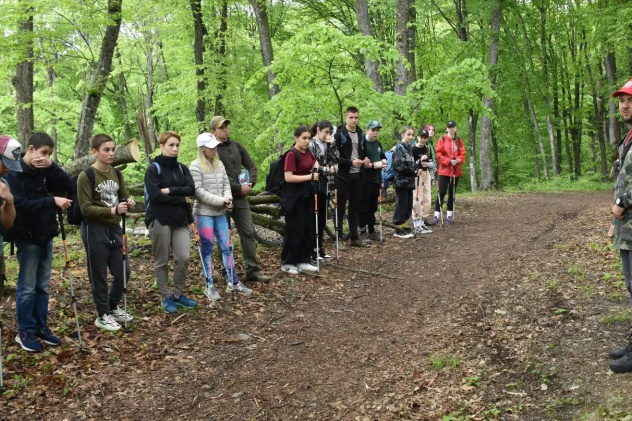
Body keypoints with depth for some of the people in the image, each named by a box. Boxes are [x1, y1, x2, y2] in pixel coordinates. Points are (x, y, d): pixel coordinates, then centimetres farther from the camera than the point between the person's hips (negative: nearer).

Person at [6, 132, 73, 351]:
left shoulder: (44, 171, 5)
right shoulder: (14, 173, -12)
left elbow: (69, 187, -1)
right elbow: (20, 205, -21)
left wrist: (52, 166, -13)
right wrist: (52, 200, -27)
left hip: (46, 236, 6)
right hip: (27, 238, -6)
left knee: (42, 286, 12)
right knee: (27, 287, 1)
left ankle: (41, 328, 22)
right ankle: (25, 332, 12)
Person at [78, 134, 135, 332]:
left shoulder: (117, 174, 8)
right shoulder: (86, 176, -12)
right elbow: (86, 209, -16)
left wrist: (128, 204, -8)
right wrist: (112, 211, -26)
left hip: (115, 228, 7)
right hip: (95, 230, -6)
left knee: (123, 271, 9)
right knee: (99, 274, 3)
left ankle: (113, 308, 30)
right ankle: (102, 315, 18)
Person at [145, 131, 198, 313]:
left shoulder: (182, 168, 12)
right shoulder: (153, 169, -4)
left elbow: (191, 189, -3)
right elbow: (155, 195, -17)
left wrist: (170, 190, -16)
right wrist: (182, 198, -10)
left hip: (180, 220, 5)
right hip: (160, 220, -4)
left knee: (184, 257, -2)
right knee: (162, 261, 4)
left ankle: (179, 294, 16)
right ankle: (166, 297, 17)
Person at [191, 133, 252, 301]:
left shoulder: (219, 164, 9)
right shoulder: (196, 166, -10)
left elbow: (226, 183, 11)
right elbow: (198, 191, -16)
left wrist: (228, 199, -10)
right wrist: (220, 200, -17)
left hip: (220, 213, 6)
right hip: (204, 214, -6)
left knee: (227, 247, 7)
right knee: (207, 249, 2)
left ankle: (233, 282, 16)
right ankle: (209, 286, 11)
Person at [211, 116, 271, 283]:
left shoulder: (237, 146, 10)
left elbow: (251, 166, 15)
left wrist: (250, 184, -2)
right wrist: (239, 188, -15)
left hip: (241, 197, 6)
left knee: (248, 233, 4)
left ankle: (252, 270, 10)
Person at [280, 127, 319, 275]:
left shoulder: (307, 152, 7)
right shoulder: (291, 154, -16)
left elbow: (315, 163, 28)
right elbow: (288, 177, -23)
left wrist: (318, 169, 6)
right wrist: (310, 176, -23)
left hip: (307, 194, 8)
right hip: (294, 197, -8)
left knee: (309, 229, 10)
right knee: (295, 230, -2)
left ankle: (303, 261, 19)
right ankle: (287, 263, 11)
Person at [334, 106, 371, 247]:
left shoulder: (360, 134, 11)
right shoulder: (339, 134, -9)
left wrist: (365, 159, 1)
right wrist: (351, 162, -21)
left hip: (357, 175, 6)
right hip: (343, 175, -6)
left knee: (355, 207, 11)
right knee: (341, 207, 0)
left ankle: (354, 237, 19)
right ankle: (338, 237, 6)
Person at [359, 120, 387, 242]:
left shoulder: (378, 144, 15)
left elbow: (384, 158, 23)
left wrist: (382, 162, 0)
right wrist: (373, 165, -21)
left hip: (376, 180, 8)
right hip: (365, 180, -8)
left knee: (373, 207, 15)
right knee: (363, 207, -1)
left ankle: (372, 231, 23)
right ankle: (363, 232, 4)